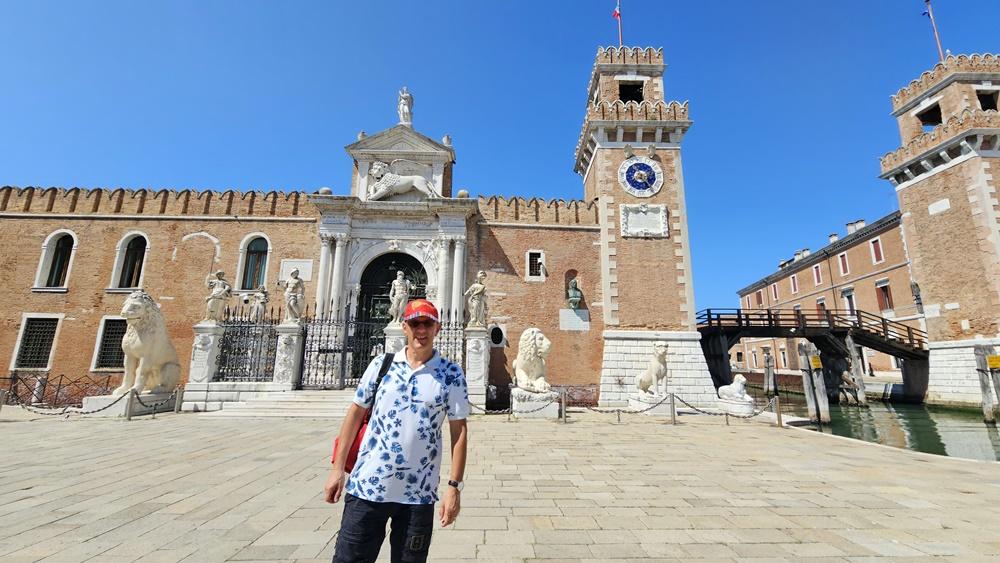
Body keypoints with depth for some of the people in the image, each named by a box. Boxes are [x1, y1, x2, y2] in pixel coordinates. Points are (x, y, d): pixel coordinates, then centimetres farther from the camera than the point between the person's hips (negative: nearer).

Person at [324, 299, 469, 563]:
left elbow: (459, 430, -4)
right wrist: (338, 468, 3)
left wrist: (454, 486, -7)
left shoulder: (452, 375, -6)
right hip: (367, 486, 1)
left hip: (418, 494, -1)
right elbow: (356, 413, 5)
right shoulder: (381, 364, -1)